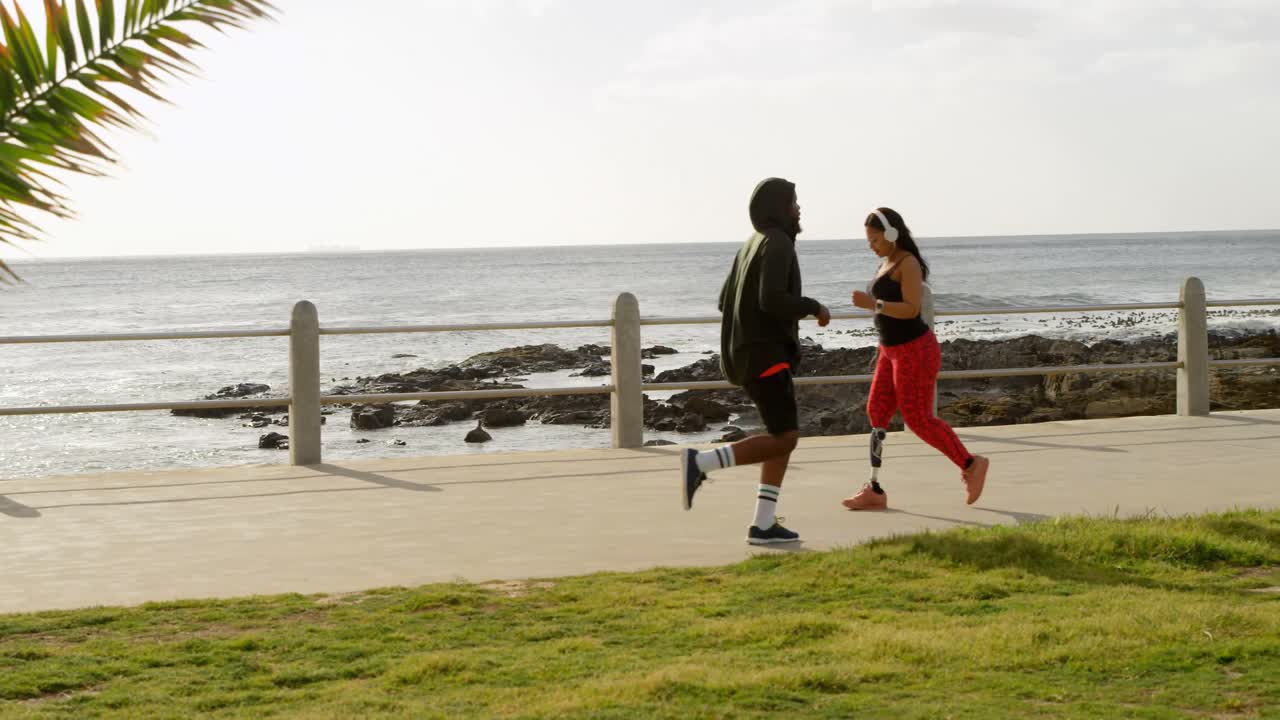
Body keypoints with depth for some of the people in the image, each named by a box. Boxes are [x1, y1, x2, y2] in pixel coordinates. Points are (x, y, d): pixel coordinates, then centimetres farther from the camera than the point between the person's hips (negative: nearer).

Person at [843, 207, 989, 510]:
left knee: (918, 418, -4)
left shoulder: (908, 263, -14)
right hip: (892, 351, 10)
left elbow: (911, 309, -24)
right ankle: (875, 491, 3)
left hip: (915, 351, -10)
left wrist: (871, 303, -28)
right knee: (877, 412, 3)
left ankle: (970, 465, 14)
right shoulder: (887, 263, 13)